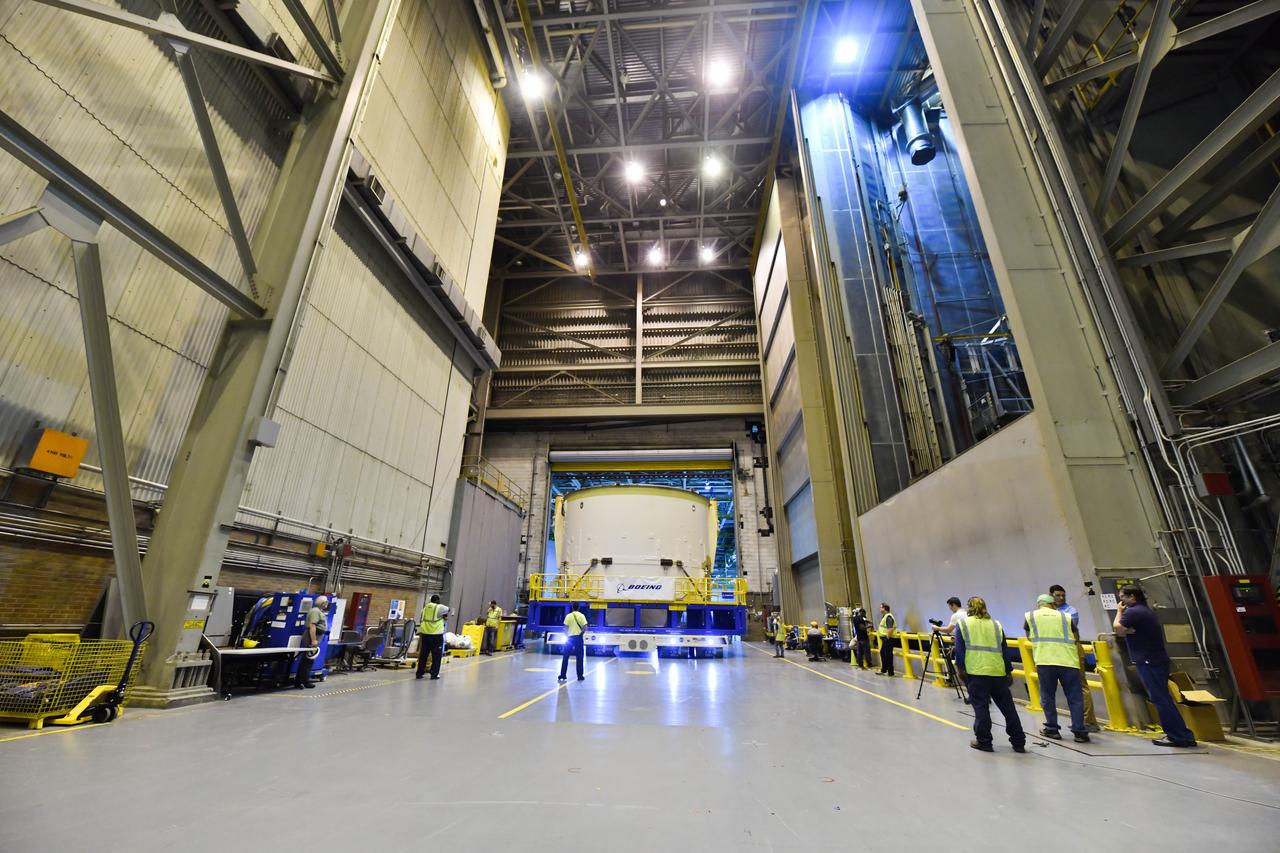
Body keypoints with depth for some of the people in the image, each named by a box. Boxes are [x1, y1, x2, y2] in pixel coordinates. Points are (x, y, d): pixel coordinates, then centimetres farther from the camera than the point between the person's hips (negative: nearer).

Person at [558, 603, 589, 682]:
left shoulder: (568, 616, -1)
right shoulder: (581, 616, -3)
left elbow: (565, 628, -4)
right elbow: (585, 628, -9)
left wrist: (566, 636, 9)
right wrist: (581, 632, 8)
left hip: (570, 637, 1)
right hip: (578, 637, 0)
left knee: (565, 657, 9)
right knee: (579, 657, 8)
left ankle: (563, 675, 10)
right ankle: (580, 676, 9)